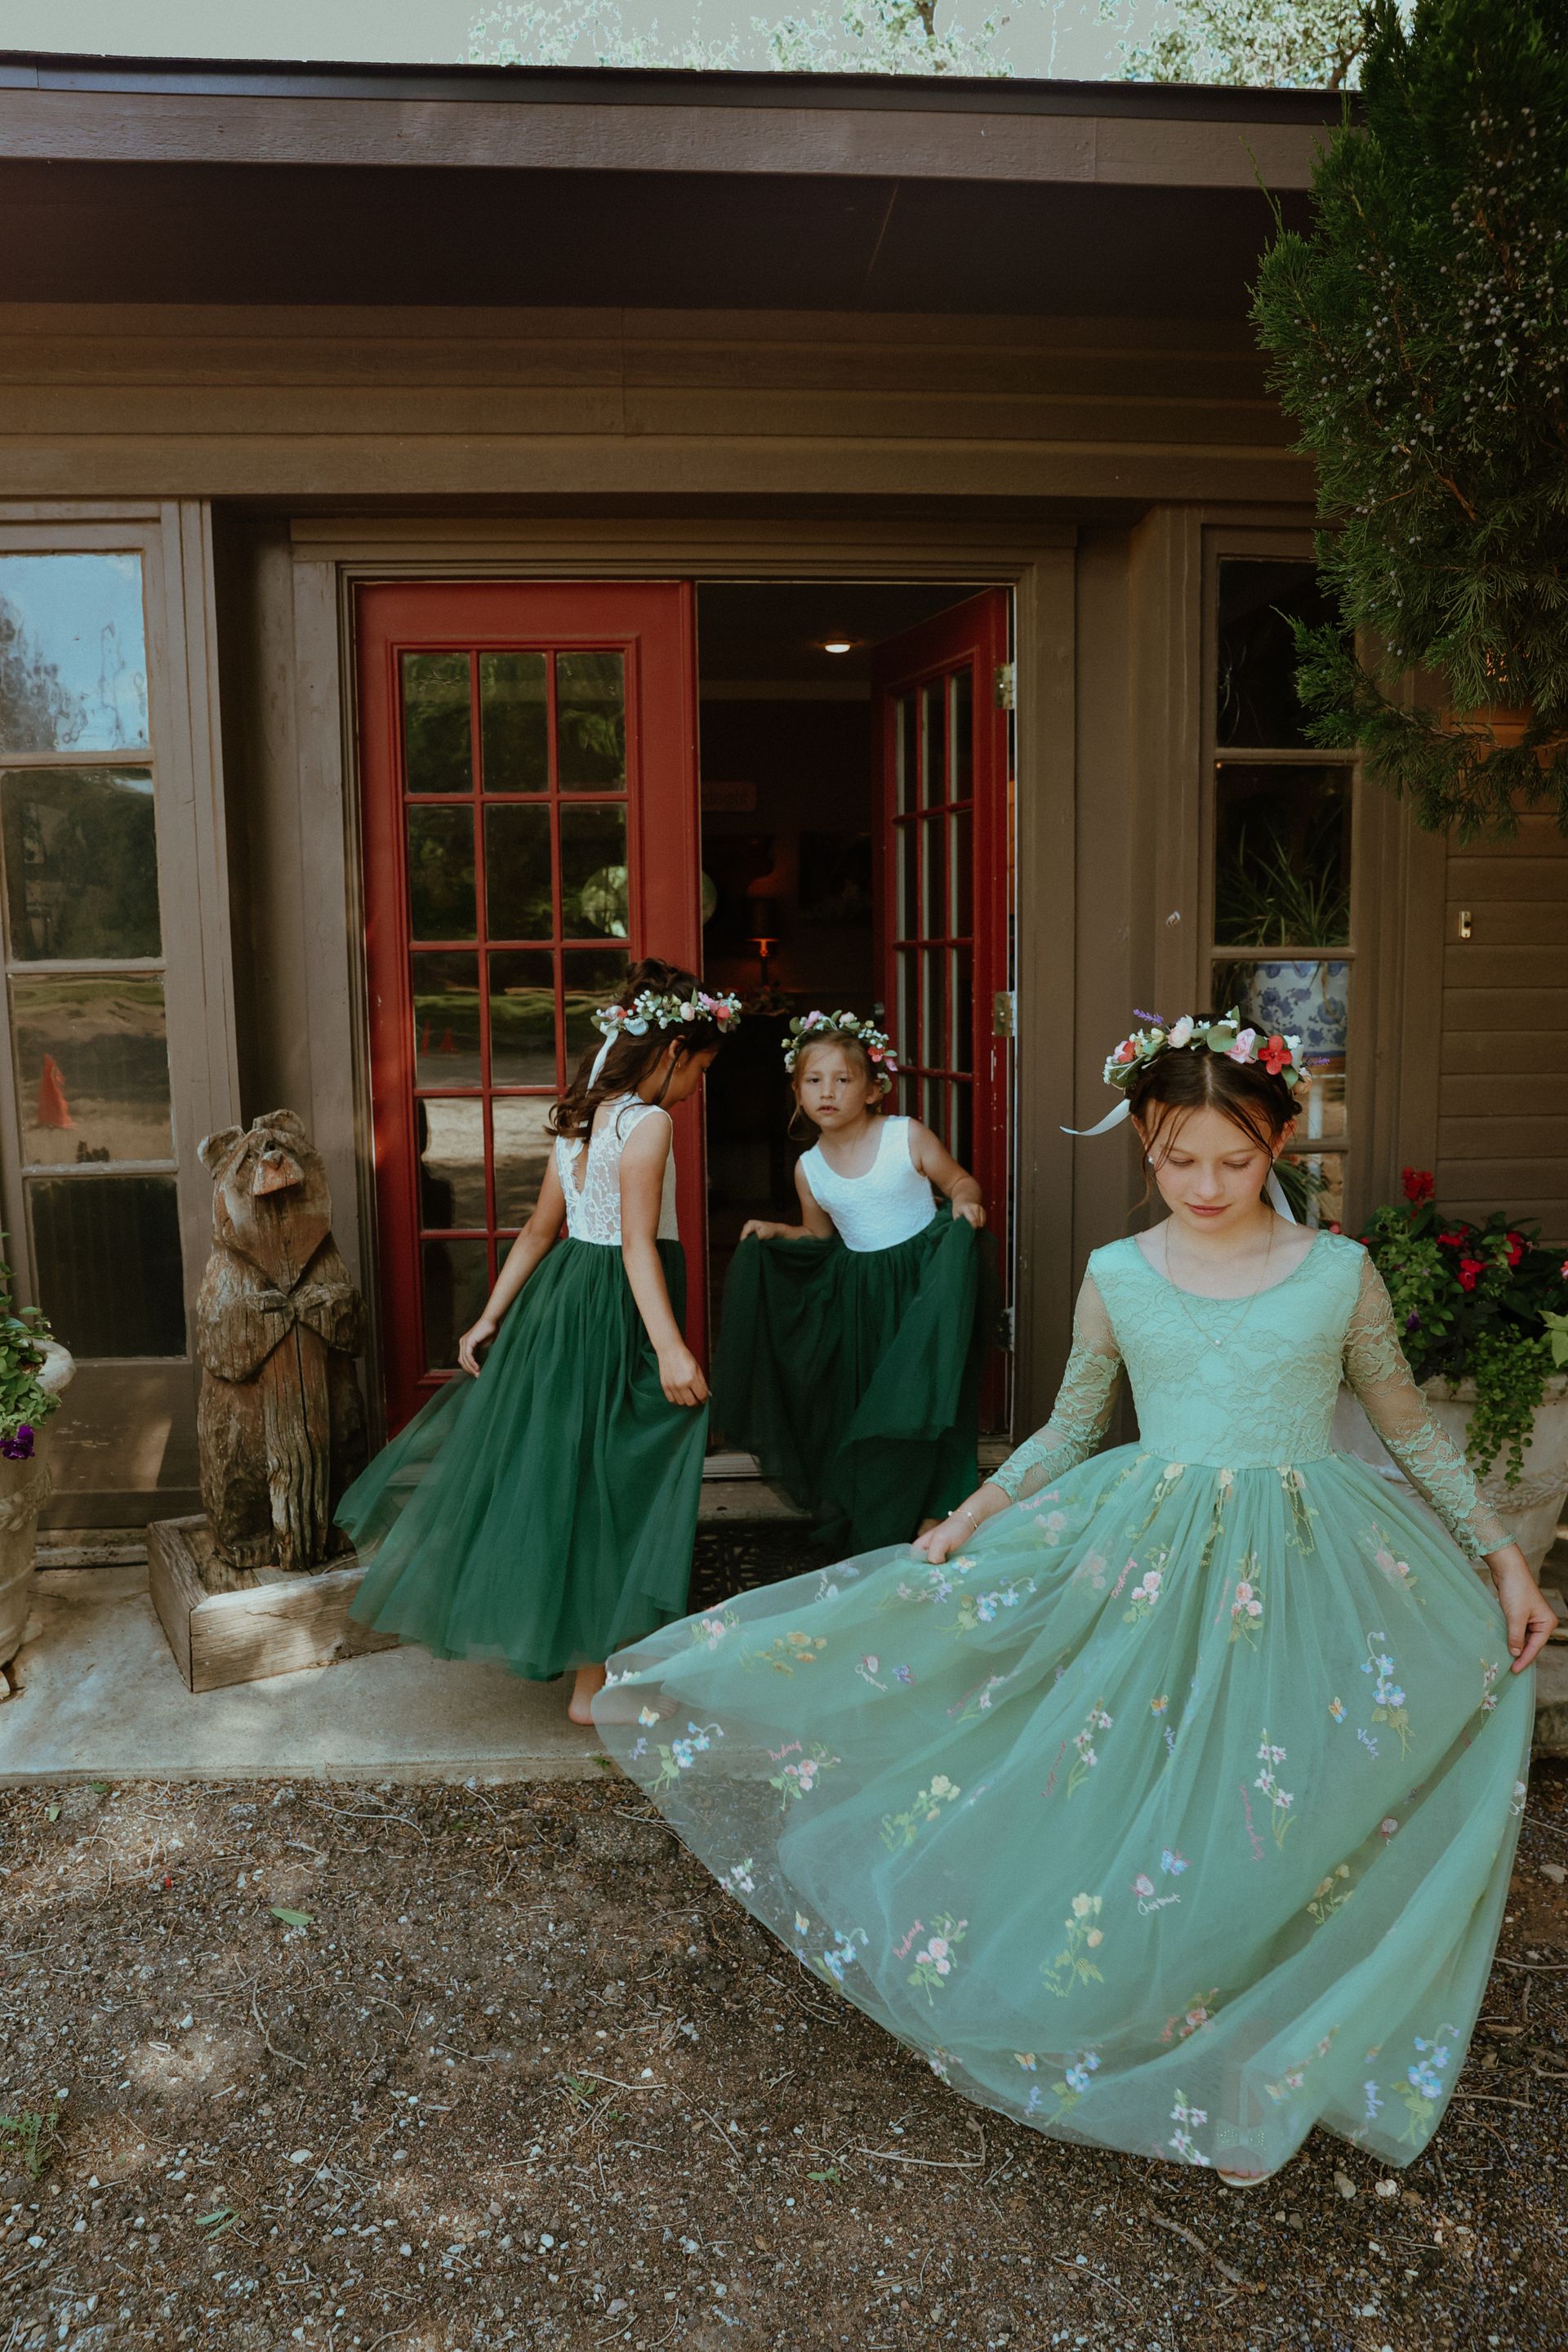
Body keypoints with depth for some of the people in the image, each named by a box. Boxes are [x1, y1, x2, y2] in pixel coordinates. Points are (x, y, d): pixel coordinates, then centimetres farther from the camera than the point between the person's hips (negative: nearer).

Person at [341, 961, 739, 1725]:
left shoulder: (579, 1117, 10)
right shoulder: (647, 1122, -16)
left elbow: (539, 1228, 13)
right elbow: (638, 1244, -24)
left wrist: (491, 1315, 16)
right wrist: (671, 1348, -29)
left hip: (559, 1301, 9)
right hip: (616, 1316, -9)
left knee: (556, 1470, 20)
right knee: (606, 1488, 1)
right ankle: (592, 1684, 11)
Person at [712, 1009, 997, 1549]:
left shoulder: (908, 1137, -10)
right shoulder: (809, 1168, 1)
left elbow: (960, 1181, 2)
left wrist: (965, 1202, -19)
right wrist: (774, 1233, 0)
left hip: (921, 1281, -4)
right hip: (856, 1296, 4)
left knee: (923, 1396, -3)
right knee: (858, 1400, 9)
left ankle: (932, 1511, 13)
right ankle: (868, 1520, 27)